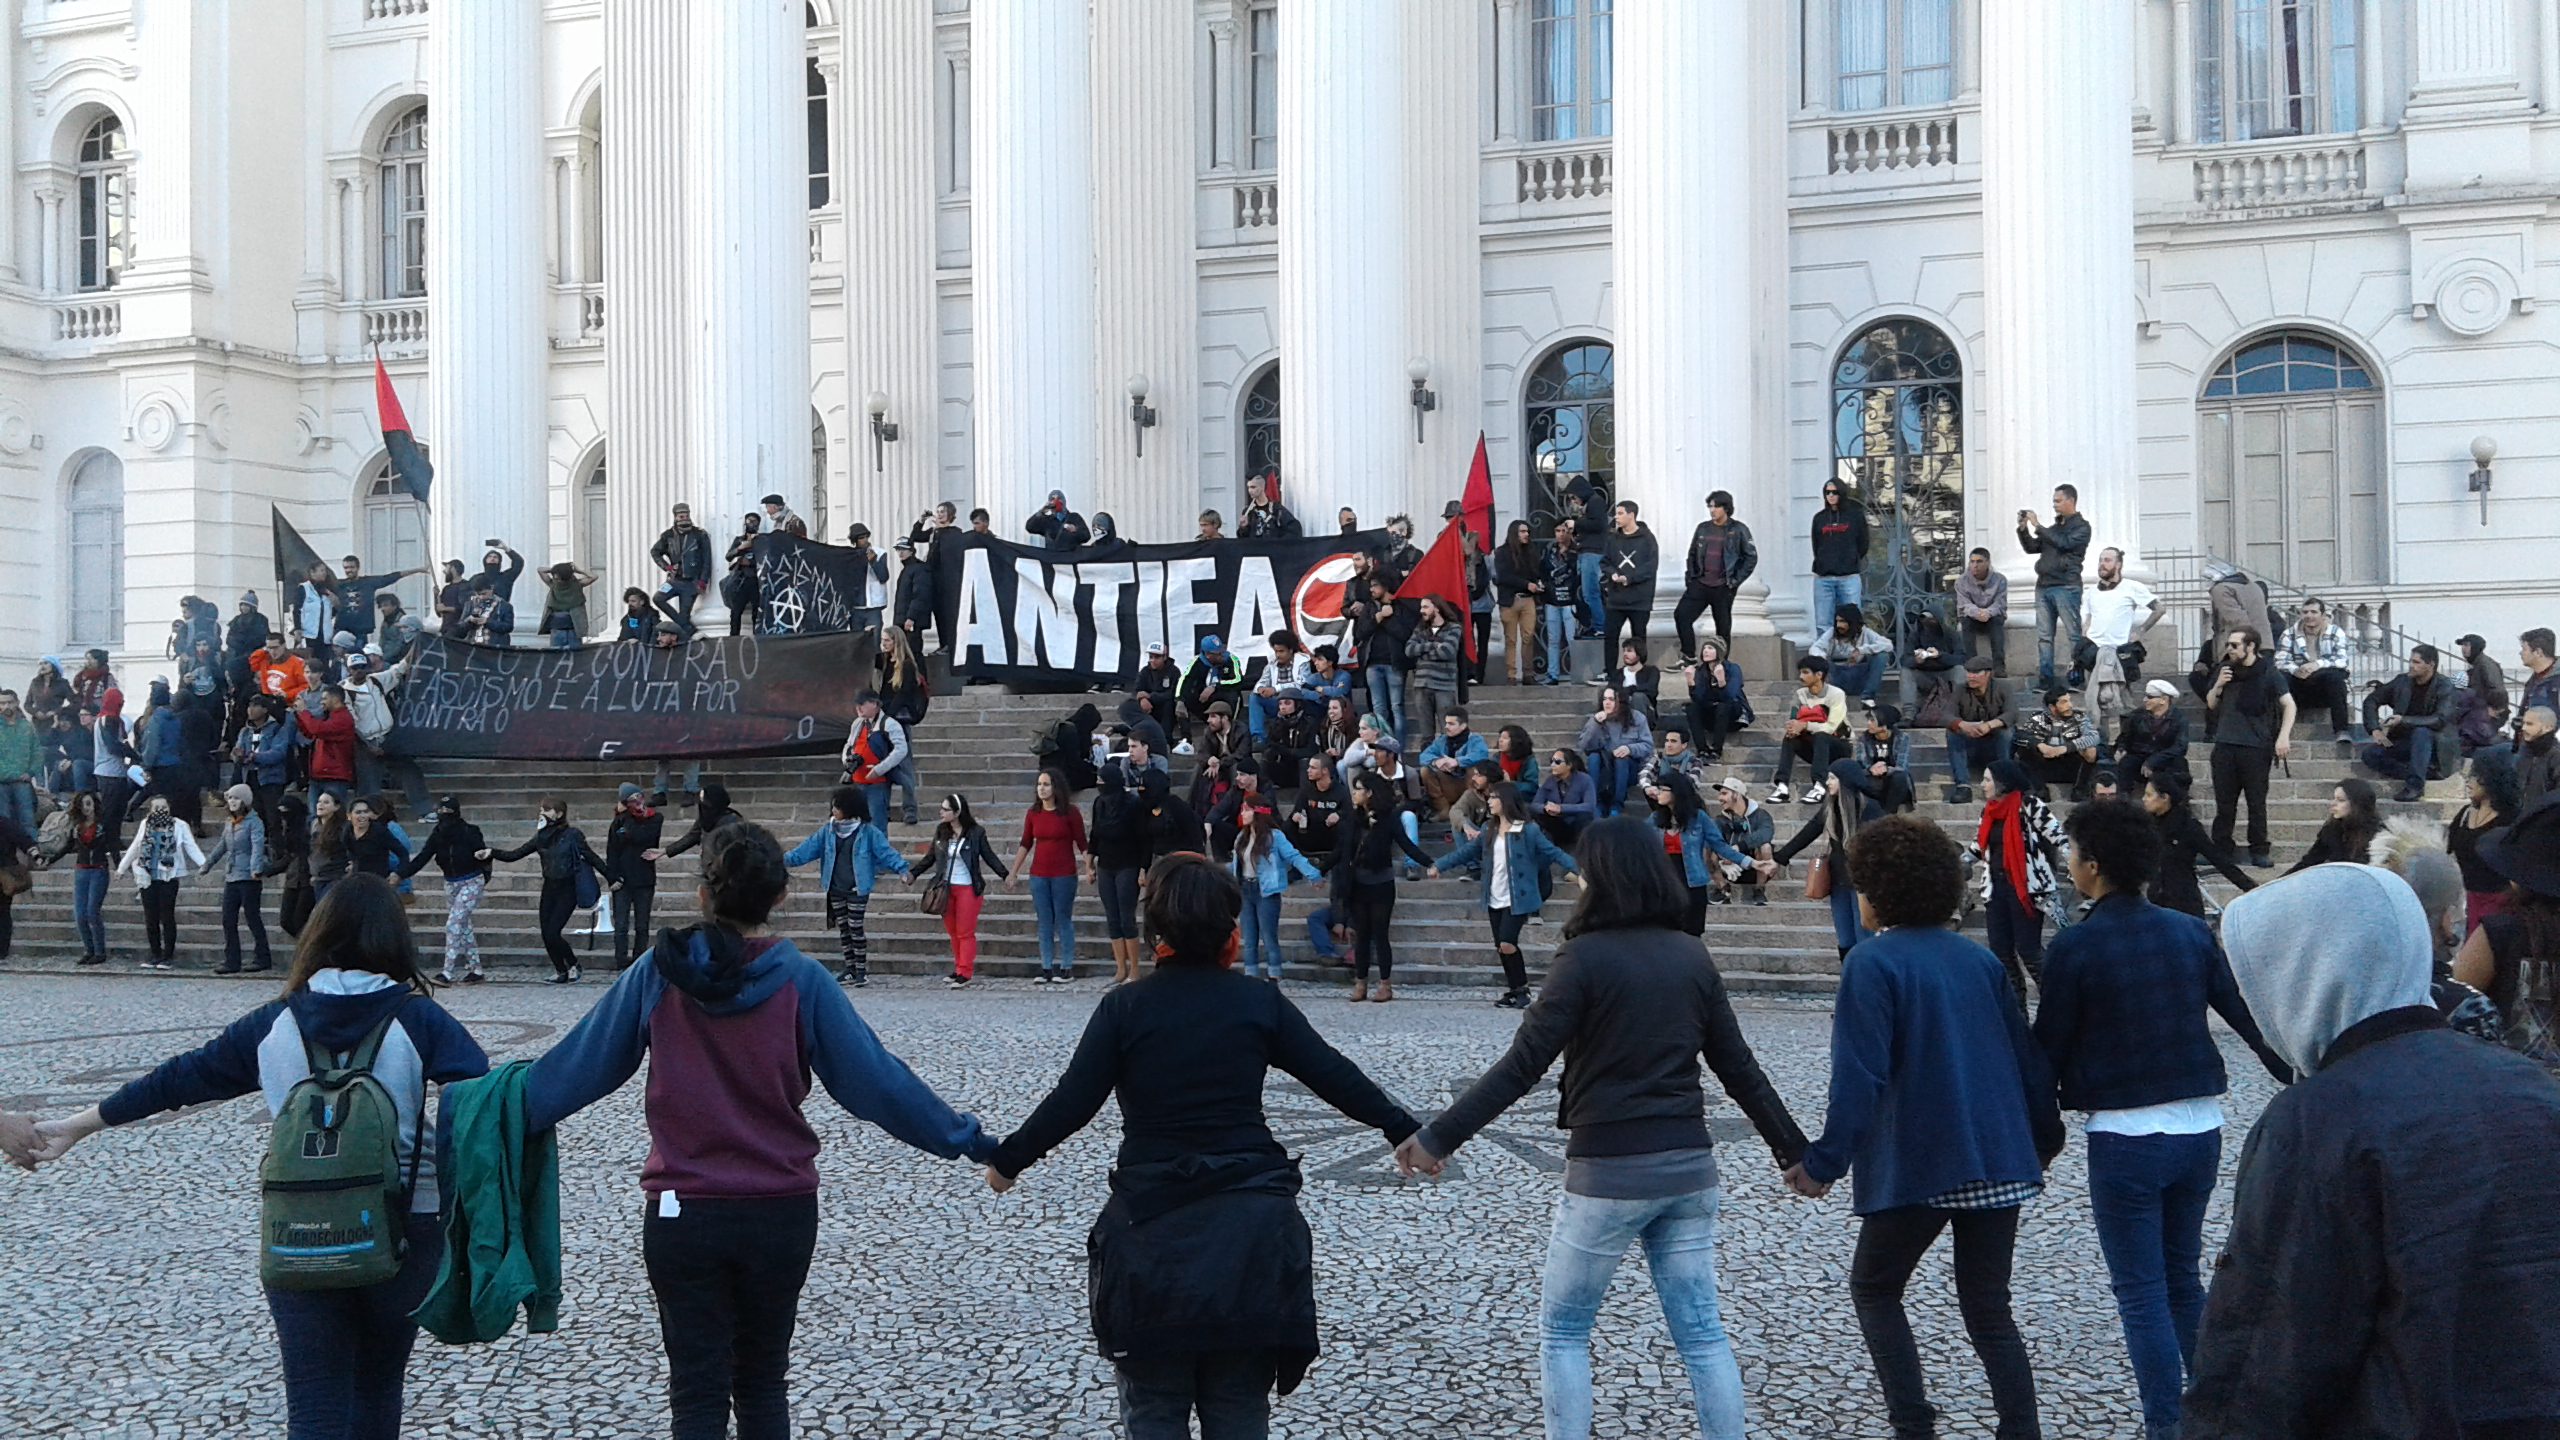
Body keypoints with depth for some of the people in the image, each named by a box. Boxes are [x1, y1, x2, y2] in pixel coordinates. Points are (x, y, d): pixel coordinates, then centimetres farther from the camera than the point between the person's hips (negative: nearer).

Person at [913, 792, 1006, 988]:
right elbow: (930, 857, 10)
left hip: (968, 888, -5)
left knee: (965, 932, -1)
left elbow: (989, 857, -3)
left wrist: (1005, 875, -11)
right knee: (952, 932, 9)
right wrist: (913, 873, 1)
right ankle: (959, 968, 19)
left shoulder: (976, 832, -9)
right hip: (946, 888, 5)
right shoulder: (941, 831, 3)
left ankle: (965, 972, 4)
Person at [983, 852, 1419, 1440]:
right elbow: (1336, 1077, 4)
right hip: (1248, 1229, 2)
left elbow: (1072, 1103, -4)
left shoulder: (1126, 1007, -4)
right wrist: (1404, 1130, 15)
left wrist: (1008, 1159, 9)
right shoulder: (1259, 1002, 1)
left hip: (1154, 1224, -1)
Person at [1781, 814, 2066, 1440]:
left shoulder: (1873, 963, -10)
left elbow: (1859, 1076, -16)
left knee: (1874, 1287, 14)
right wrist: (2044, 1137, 24)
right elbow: (2026, 1054, 13)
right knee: (1987, 1308, 13)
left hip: (1918, 1168, -6)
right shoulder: (1978, 958, 9)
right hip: (2000, 1161, 6)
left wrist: (1823, 1162, -14)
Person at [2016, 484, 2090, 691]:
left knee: (2074, 634, -6)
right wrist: (2023, 529, 7)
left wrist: (2037, 526, -11)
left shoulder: (2081, 526, 1)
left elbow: (2063, 543, -15)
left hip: (2066, 586, -7)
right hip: (2044, 586, 7)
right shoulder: (2054, 527, 23)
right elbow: (2031, 548, 23)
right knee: (2044, 636, 2)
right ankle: (2045, 679, 2)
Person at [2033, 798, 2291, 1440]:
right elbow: (2248, 1017, 4)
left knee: (2141, 1292, 3)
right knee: (2184, 1279, 19)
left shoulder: (2075, 946, -12)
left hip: (2124, 1138, -5)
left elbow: (2050, 1048, -6)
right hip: (2200, 1128, 5)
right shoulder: (2190, 931, 2)